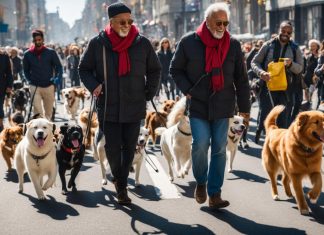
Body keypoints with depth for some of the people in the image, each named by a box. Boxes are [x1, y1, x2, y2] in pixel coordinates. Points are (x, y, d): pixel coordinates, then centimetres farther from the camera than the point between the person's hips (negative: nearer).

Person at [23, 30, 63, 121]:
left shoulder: (51, 52, 0)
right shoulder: (28, 54, 3)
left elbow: (59, 67, 4)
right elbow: (26, 70, 14)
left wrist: (56, 81, -9)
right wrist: (30, 80, 2)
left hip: (49, 86, 1)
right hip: (35, 87, -1)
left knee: (49, 112, 9)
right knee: (37, 112, -11)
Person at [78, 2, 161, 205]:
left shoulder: (143, 43, 0)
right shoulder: (98, 44, -4)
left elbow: (155, 70, 13)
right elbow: (84, 69, 8)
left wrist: (150, 93, 4)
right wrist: (93, 85, -9)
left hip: (134, 108, 1)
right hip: (108, 109, -1)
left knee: (129, 147, 6)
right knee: (113, 147, -2)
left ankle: (122, 184, 22)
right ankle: (118, 177, 26)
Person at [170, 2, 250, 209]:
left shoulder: (233, 45, 2)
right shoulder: (189, 42, -4)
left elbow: (241, 79, 7)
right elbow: (176, 70, 8)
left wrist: (244, 106, 7)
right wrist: (187, 90, -5)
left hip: (222, 106, 2)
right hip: (198, 105, -2)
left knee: (220, 149, 1)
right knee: (201, 144, -12)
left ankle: (215, 193, 10)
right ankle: (201, 182, 15)